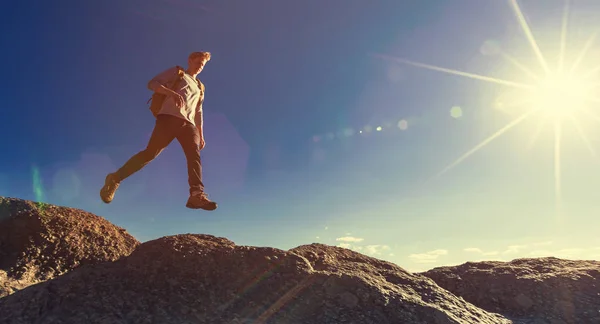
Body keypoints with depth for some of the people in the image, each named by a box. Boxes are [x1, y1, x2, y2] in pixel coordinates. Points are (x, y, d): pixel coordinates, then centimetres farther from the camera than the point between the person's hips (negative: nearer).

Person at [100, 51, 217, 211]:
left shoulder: (200, 88, 34)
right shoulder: (176, 72, 19)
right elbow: (152, 84, 6)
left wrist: (201, 135, 20)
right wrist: (172, 93, -12)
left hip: (188, 124, 4)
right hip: (169, 117, -4)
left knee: (194, 154, -21)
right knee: (151, 152, -16)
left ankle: (197, 195, -38)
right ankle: (115, 179, -2)